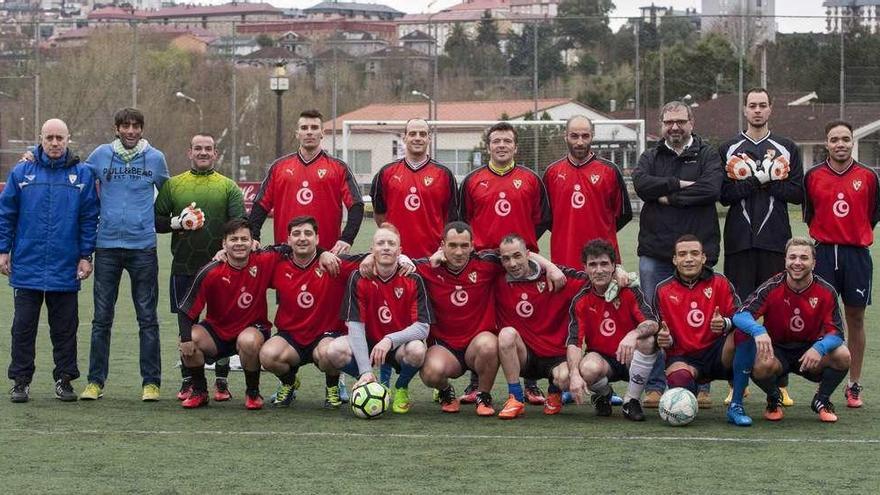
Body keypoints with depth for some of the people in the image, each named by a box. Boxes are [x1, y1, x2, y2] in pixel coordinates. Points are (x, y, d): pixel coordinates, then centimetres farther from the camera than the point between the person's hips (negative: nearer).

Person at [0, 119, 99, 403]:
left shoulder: (82, 174, 2)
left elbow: (89, 218, 3)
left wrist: (86, 256, -1)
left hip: (66, 269, 0)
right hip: (27, 267, 0)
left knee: (65, 328, 6)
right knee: (23, 326, 5)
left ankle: (64, 379, 16)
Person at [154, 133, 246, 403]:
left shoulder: (228, 186, 8)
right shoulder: (173, 185, 11)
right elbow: (155, 220, 10)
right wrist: (177, 222, -9)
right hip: (183, 268, 1)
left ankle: (221, 381, 10)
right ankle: (188, 380, 15)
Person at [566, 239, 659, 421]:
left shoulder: (629, 291, -8)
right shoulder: (580, 301, -6)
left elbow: (652, 323, -21)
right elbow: (574, 342, -14)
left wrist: (633, 334, -44)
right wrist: (575, 374, -33)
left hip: (630, 358, 0)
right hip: (601, 358, 0)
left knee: (647, 340, -31)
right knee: (589, 369, -36)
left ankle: (632, 400, -14)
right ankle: (603, 395, 4)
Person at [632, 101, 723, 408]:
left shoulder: (707, 155, 8)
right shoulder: (651, 157, 15)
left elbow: (711, 188, -11)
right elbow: (641, 184, -6)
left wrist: (668, 197, -9)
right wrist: (681, 184, -12)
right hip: (655, 252, 2)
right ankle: (654, 387, 8)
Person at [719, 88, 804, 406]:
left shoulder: (787, 149, 11)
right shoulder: (728, 150, 10)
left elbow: (797, 193, 1)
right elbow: (724, 194, -2)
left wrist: (751, 181, -8)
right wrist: (762, 179, -14)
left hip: (775, 240, 0)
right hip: (739, 242, 0)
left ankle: (780, 383, 3)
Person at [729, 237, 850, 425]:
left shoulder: (826, 292, -10)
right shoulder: (772, 287, -15)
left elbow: (836, 332, -13)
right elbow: (740, 316, -24)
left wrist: (819, 348, -36)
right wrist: (758, 330, -47)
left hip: (810, 351, 1)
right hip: (777, 351, -1)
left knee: (843, 356, -28)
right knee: (761, 366, -35)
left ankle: (822, 401, 4)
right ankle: (774, 399, 3)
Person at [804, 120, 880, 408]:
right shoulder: (813, 176, 3)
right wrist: (824, 236, 7)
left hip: (857, 254, 0)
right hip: (823, 254, 0)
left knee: (855, 319, 5)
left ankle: (854, 386, 12)